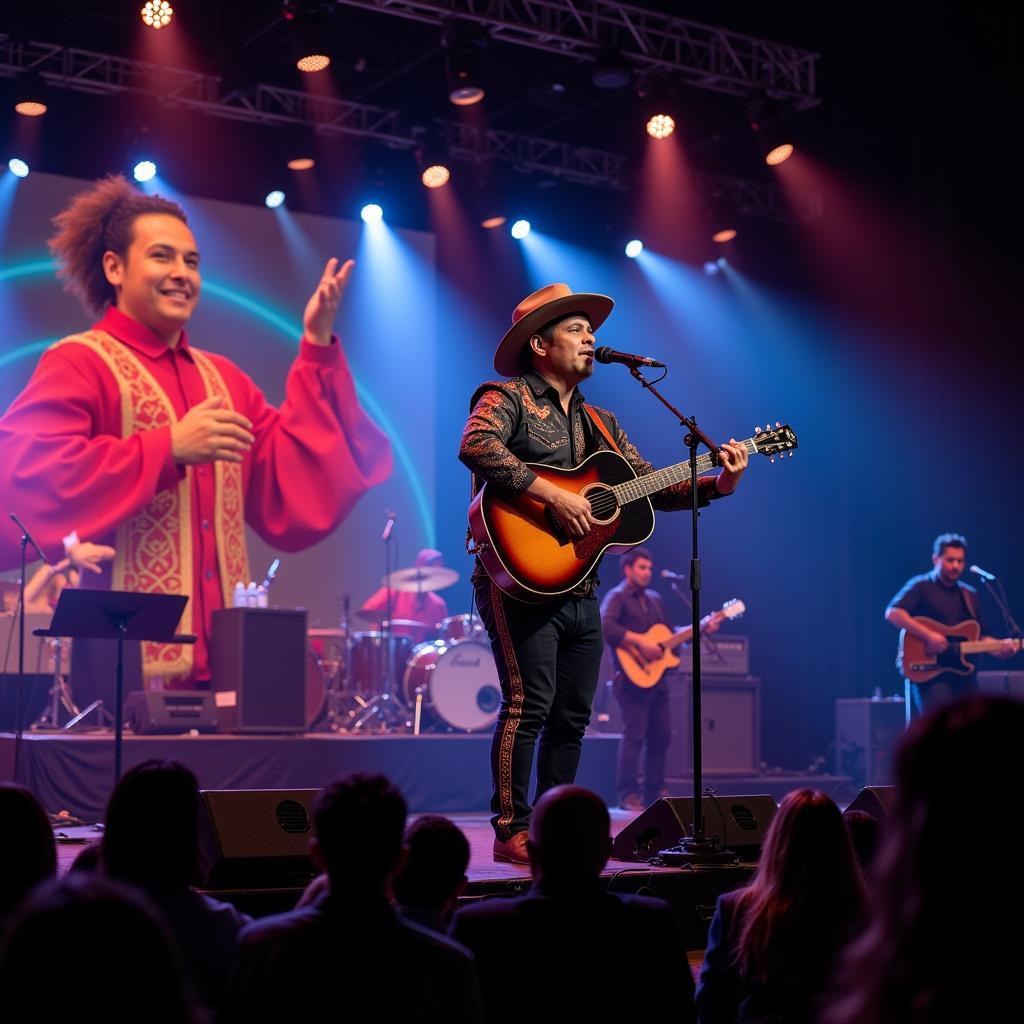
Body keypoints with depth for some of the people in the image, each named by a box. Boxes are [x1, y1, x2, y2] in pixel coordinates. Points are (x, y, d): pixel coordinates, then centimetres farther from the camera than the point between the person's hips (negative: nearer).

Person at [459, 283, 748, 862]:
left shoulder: (600, 424, 21)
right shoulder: (507, 400, -2)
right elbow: (476, 446, -23)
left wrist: (719, 485, 1)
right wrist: (554, 495, -26)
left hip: (581, 590, 8)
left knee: (573, 716, 9)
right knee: (530, 703, -13)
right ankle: (513, 831, -7)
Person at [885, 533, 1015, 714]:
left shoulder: (970, 595, 19)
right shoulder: (921, 586, -1)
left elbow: (981, 636, 21)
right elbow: (893, 613, -16)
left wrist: (1000, 647, -1)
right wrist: (929, 635, -23)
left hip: (964, 675, 7)